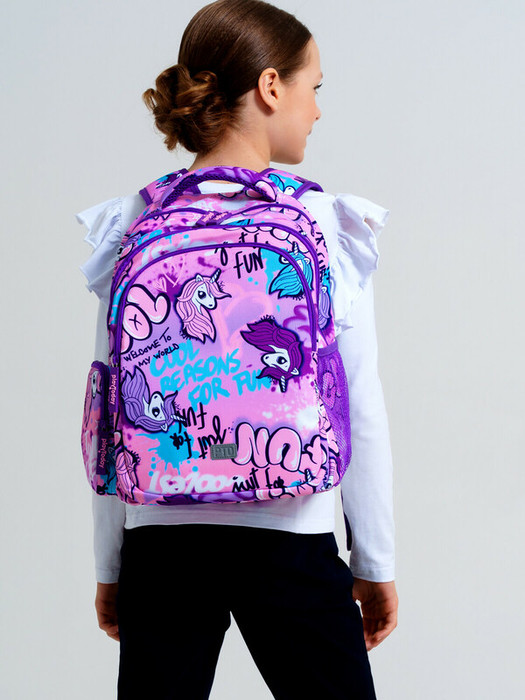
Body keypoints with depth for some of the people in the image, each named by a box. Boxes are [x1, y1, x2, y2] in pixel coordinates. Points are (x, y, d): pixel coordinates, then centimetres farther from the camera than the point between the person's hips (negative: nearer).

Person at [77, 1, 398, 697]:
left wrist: (110, 568, 12)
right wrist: (376, 563, 5)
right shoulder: (332, 229, -7)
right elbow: (362, 412, -5)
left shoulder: (134, 229, 0)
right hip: (290, 537, -2)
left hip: (162, 534, 3)